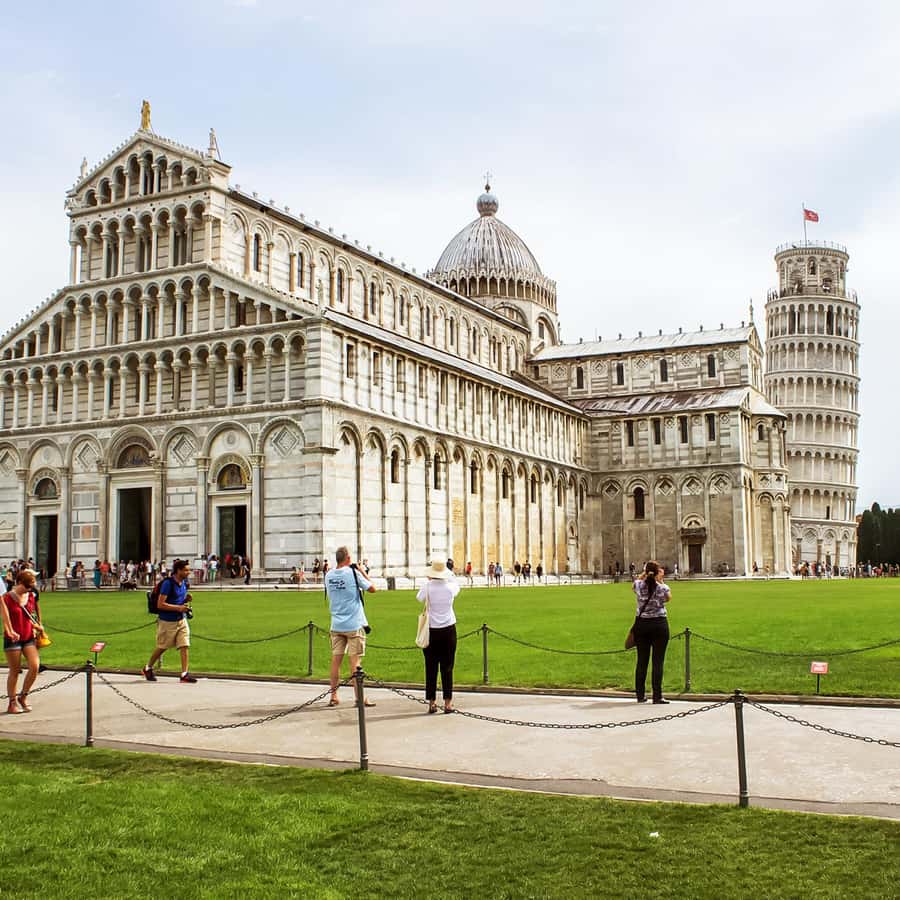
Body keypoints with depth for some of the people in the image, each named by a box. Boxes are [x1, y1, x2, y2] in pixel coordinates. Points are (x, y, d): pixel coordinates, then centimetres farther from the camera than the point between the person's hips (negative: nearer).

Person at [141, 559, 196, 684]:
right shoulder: (168, 583, -19)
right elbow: (160, 604, -21)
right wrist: (179, 608, -23)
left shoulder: (184, 583, 5)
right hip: (167, 621, -6)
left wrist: (186, 599, -1)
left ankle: (184, 674, -5)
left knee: (184, 646, -5)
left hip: (181, 620, 6)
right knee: (162, 648, 9)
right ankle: (148, 669, 32)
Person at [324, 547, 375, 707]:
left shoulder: (329, 575, 5)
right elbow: (372, 589, -5)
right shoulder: (353, 573, -10)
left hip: (336, 625, 5)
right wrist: (362, 572, 7)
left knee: (336, 659, 7)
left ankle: (333, 696, 11)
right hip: (354, 624, -4)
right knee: (355, 660, -2)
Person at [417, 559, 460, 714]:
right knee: (447, 667, 5)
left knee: (431, 667, 6)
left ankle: (432, 702, 9)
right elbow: (457, 585, 20)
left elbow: (419, 598, 11)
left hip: (431, 631, -1)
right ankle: (448, 702, 4)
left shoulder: (428, 586, -10)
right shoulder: (450, 587, -5)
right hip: (448, 630, 1)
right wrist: (450, 575, 22)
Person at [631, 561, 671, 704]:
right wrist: (661, 581, 10)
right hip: (659, 624, -3)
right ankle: (657, 696, -2)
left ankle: (640, 695, 15)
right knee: (658, 661, 0)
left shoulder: (639, 586, -5)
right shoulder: (663, 587, -10)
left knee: (641, 661, 10)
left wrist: (645, 573, 10)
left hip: (641, 624, 3)